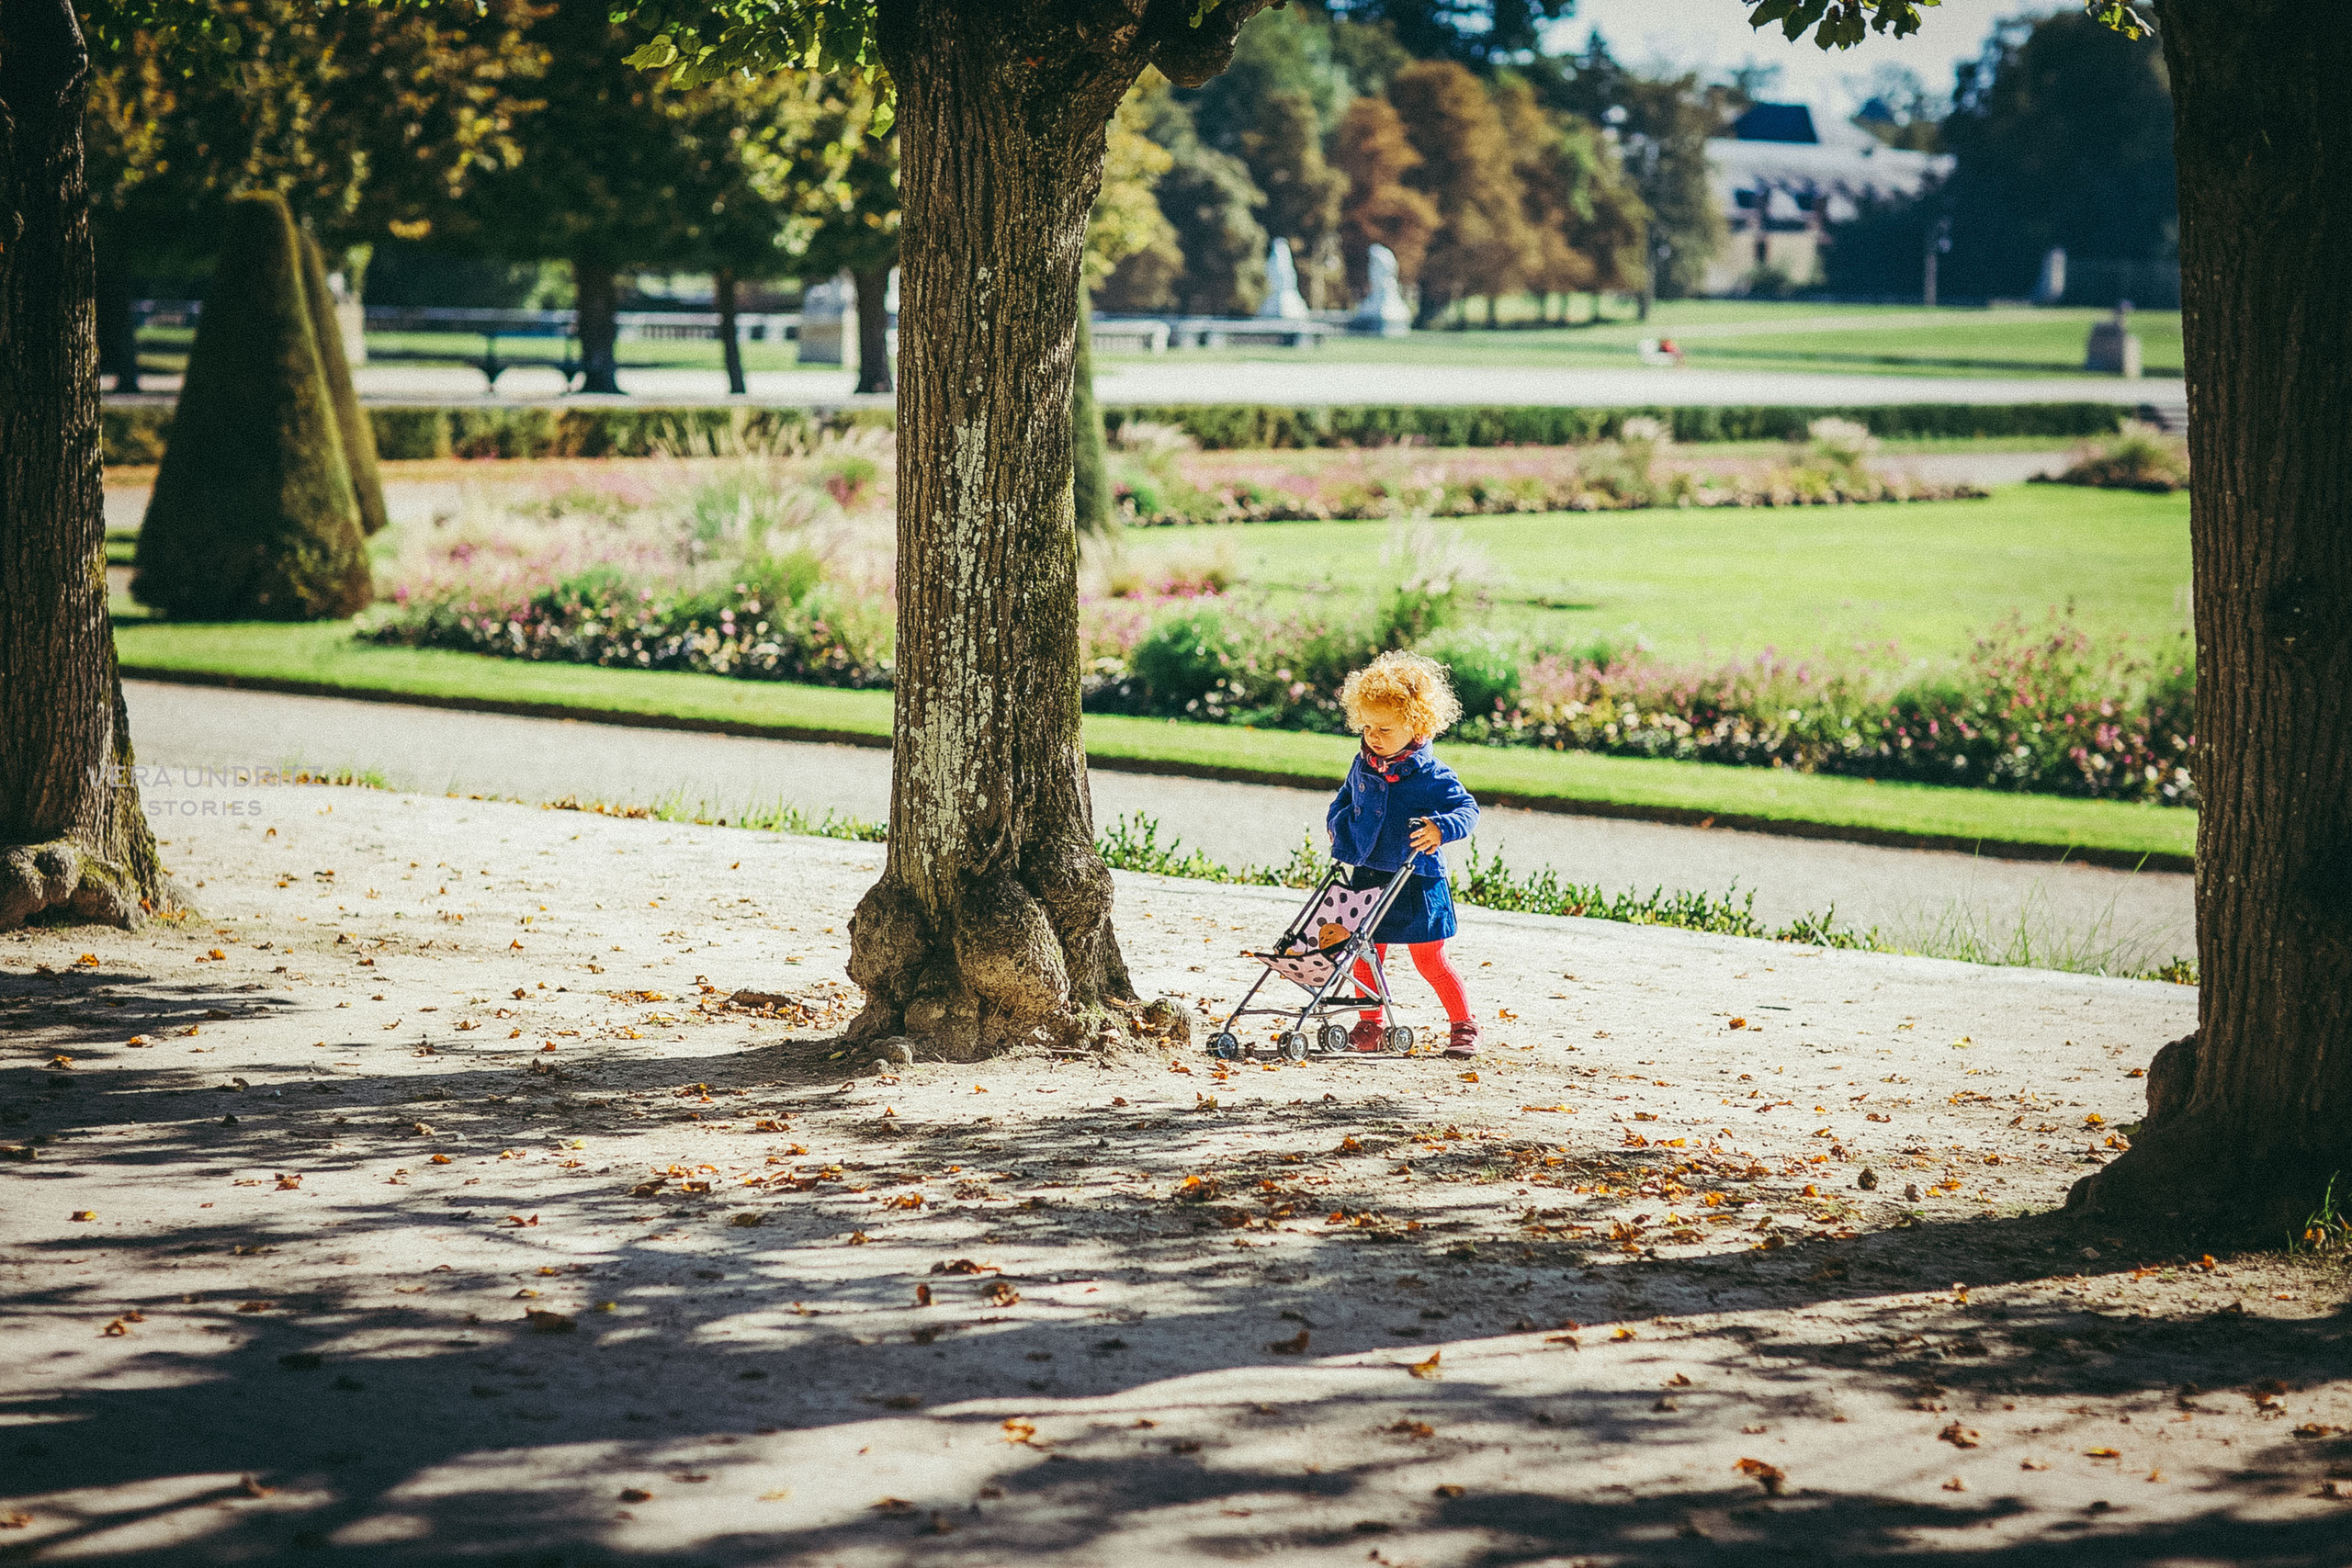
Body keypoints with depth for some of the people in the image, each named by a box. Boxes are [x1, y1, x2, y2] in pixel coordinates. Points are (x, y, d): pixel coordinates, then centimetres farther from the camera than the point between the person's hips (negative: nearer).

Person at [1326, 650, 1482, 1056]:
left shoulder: (1432, 775, -14)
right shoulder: (1363, 766, 4)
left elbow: (1467, 809, -14)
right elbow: (1344, 800, 23)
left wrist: (1440, 827, -31)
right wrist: (1339, 829, 12)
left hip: (1415, 882, -5)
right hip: (1367, 875, 5)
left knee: (1430, 959, 1)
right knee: (1366, 956, 8)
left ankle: (1464, 1026, 15)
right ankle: (1369, 1025, 21)